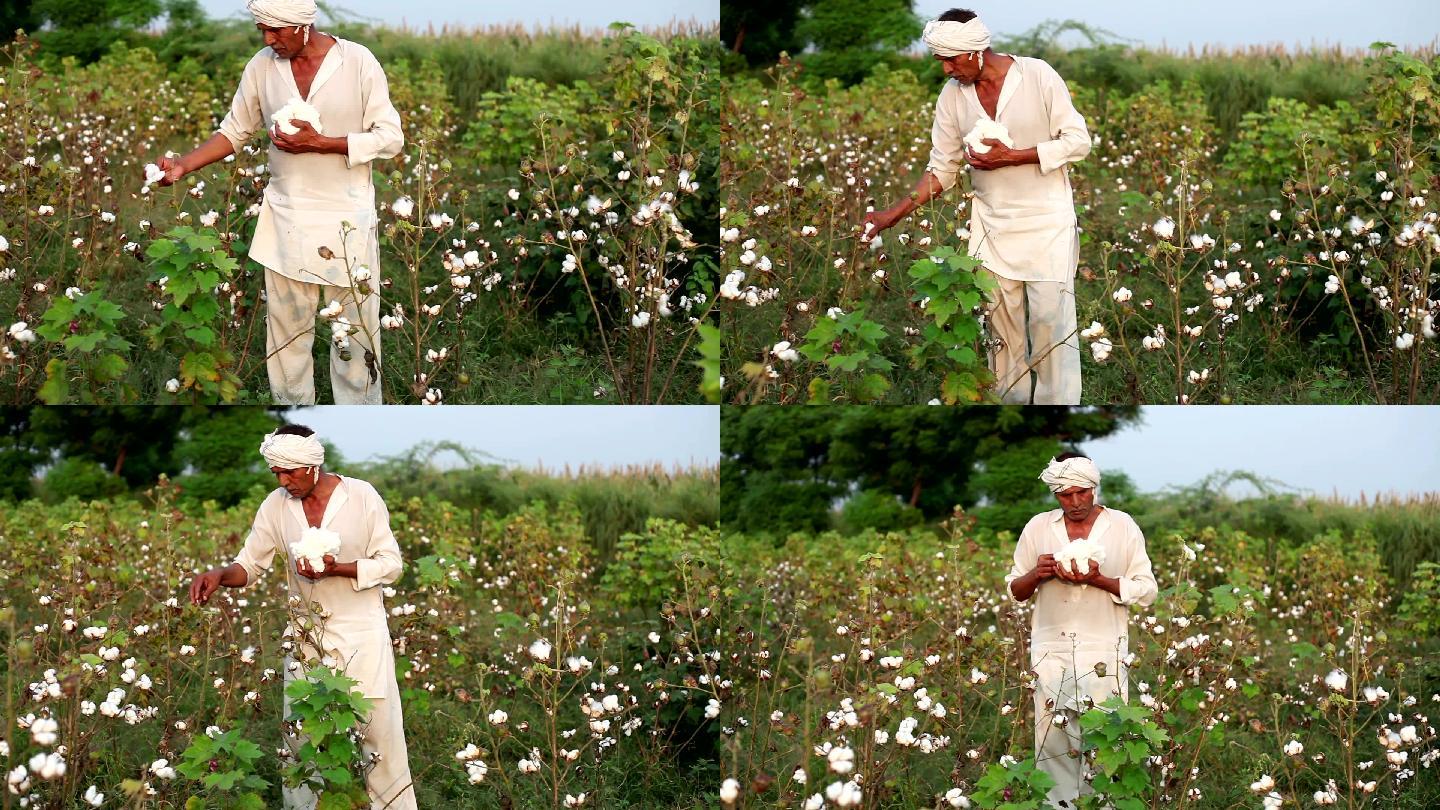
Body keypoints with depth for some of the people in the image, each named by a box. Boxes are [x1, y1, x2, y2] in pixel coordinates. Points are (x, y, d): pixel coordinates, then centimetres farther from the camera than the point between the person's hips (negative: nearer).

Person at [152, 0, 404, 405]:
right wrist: (184, 164, -7)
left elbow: (390, 137, -9)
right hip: (285, 220, 3)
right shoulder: (262, 67, -1)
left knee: (354, 333, 3)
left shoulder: (358, 61, -11)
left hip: (347, 222, -3)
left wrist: (319, 143, -18)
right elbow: (235, 131, 8)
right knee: (286, 332, 8)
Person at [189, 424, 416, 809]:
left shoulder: (361, 496, -10)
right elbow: (250, 565, 2)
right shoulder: (276, 506, -1)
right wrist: (220, 574, -21)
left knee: (382, 731, -2)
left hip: (361, 632, -3)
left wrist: (336, 569, -21)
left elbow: (390, 564, -6)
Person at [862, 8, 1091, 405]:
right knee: (1002, 324, 4)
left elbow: (1078, 142, -10)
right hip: (992, 227, 4)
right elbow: (943, 169, 6)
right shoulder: (953, 95, 1)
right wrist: (896, 213, -4)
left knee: (1051, 321, -7)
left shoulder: (1038, 75, -12)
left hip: (1047, 223, -4)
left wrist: (1009, 157, -18)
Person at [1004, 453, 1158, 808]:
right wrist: (1036, 575, -9)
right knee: (1053, 743, -2)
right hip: (1052, 655, 2)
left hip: (1104, 656, -2)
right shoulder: (1038, 528, 8)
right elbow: (1014, 590, 14)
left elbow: (1147, 592, -1)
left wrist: (1098, 580, -16)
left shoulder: (1122, 527, 1)